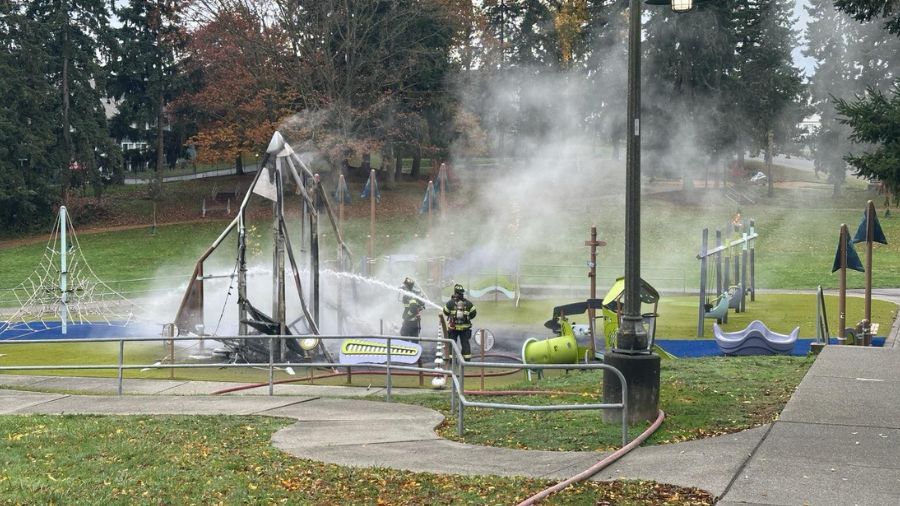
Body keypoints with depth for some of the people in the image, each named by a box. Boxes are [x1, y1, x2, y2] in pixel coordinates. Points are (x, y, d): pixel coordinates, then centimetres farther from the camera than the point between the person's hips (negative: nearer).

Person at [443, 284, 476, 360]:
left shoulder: (450, 303, -11)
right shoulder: (468, 303, -6)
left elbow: (445, 312, 1)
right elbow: (473, 313, 2)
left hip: (453, 327, -1)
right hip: (465, 327, 1)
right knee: (465, 342, 9)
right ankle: (467, 357, 7)